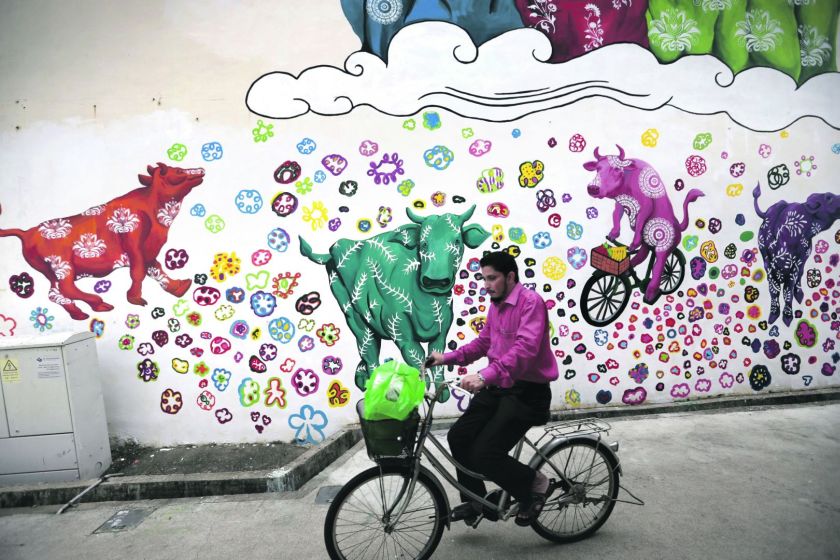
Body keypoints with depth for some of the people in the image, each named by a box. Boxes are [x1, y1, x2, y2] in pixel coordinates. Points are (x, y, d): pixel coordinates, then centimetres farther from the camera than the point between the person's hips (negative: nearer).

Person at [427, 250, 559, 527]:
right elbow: (483, 343, 20)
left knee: (485, 454, -14)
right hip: (497, 389, 9)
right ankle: (474, 502, 25)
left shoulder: (530, 302, -17)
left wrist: (486, 375, -43)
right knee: (459, 437, 5)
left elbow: (525, 348, -32)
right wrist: (448, 357, 8)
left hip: (526, 392, -9)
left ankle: (534, 483, 14)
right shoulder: (496, 306, 11)